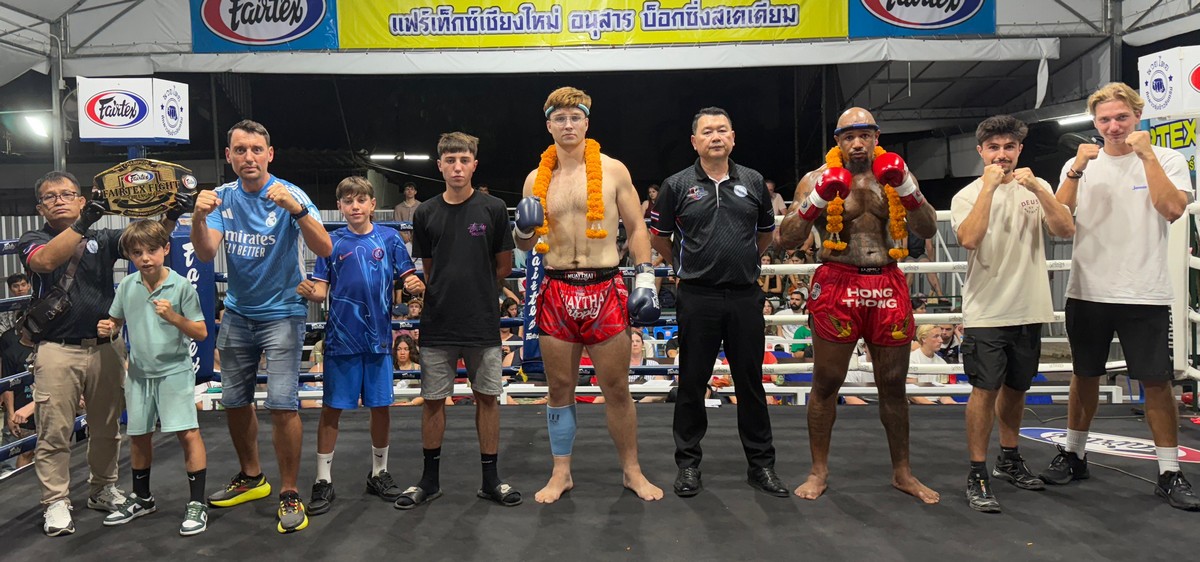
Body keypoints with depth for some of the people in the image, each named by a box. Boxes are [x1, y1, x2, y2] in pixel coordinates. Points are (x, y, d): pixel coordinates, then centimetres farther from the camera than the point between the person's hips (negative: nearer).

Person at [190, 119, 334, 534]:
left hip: (281, 313, -5)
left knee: (282, 403, -12)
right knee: (234, 401, 13)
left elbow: (324, 249, -24)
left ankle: (289, 494, 2)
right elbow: (207, 254, -9)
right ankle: (251, 478, 34)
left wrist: (297, 209, -41)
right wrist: (198, 217, -29)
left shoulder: (289, 195, -13)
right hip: (237, 313, 5)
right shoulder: (223, 197, 1)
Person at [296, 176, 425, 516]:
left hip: (378, 337, 1)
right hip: (340, 338, 0)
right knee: (331, 409, 4)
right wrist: (309, 292, -21)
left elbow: (408, 278, 1)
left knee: (380, 407, 9)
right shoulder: (331, 242, 2)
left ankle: (379, 473, 26)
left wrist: (415, 285, -21)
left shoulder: (389, 239, 2)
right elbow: (321, 291, 1)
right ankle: (323, 481, 16)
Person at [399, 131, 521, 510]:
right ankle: (430, 479, 23)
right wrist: (446, 294, 6)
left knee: (487, 397, 7)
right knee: (433, 399, 8)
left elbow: (504, 266, 5)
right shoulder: (426, 213, 4)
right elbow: (427, 269, 13)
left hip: (483, 323, -1)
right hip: (437, 323, 2)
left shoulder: (493, 209, -2)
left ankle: (491, 479, 20)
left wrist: (475, 290, 10)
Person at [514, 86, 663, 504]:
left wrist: (646, 278, -4)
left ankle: (632, 470, 21)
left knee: (616, 387, 5)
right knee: (560, 388, 9)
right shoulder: (536, 179, 8)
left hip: (605, 289, -2)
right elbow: (526, 244, 15)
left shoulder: (613, 171, 2)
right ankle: (561, 473, 23)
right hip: (557, 291, 2)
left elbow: (636, 228, 5)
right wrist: (524, 229, -8)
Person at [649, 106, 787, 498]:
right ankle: (688, 462, 19)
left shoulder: (753, 183, 8)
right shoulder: (677, 185, 1)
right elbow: (659, 236, 10)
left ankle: (761, 463, 21)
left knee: (751, 382, 9)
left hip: (746, 297, 2)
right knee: (692, 383, 6)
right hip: (697, 299, -2)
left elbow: (766, 232, 21)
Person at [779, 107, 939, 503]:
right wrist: (817, 198, -19)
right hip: (837, 287, -2)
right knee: (826, 383, 3)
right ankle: (819, 471, 18)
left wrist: (906, 186, -13)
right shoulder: (817, 179, 0)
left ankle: (902, 472, 27)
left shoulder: (895, 175, 8)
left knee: (893, 384, 11)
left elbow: (928, 230, 0)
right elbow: (788, 239, -6)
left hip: (888, 287, 3)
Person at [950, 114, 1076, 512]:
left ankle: (1009, 461, 33)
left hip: (1029, 310, 4)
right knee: (985, 390, -5)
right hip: (986, 311, -4)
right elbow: (969, 239, -22)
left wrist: (1036, 188, -15)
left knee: (1016, 387, 16)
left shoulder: (1037, 188, 8)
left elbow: (1066, 230, -6)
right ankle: (977, 476, 2)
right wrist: (989, 187, -20)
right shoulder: (968, 196, -3)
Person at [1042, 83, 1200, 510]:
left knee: (1157, 381, 0)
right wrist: (1078, 169, -14)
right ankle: (1074, 455, 26)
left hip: (1145, 295, -2)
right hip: (1087, 293, 2)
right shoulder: (1080, 165, 7)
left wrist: (1147, 154, -15)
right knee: (1084, 376, 13)